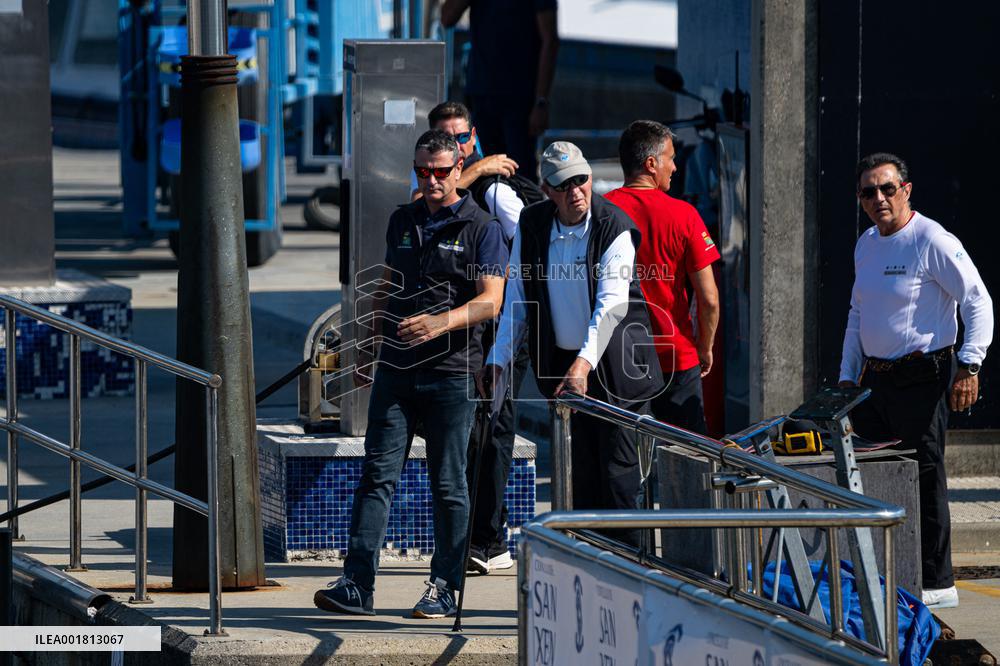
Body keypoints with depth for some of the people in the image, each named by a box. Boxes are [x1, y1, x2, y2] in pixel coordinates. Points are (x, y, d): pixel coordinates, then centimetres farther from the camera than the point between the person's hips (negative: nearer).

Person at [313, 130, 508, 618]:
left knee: (448, 485, 1)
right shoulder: (402, 222, 15)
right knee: (377, 474, -3)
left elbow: (490, 302, -11)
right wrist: (366, 346, 23)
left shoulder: (482, 229, -1)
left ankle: (445, 587, 9)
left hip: (451, 374, -4)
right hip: (396, 368, 4)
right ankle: (356, 585, -6)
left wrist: (441, 322, -27)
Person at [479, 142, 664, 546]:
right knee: (583, 464, 8)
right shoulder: (532, 225, 1)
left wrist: (585, 362, -34)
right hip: (564, 361, 4)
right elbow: (517, 299, 10)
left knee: (616, 463, -6)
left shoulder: (615, 228, -14)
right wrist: (497, 359, 4)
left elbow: (612, 303, -23)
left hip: (612, 361, -4)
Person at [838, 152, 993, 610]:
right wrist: (848, 376, 19)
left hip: (921, 378, -8)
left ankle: (936, 584, 0)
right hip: (875, 378, 8)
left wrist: (969, 367, -19)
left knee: (924, 480, -6)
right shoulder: (866, 245, 14)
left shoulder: (933, 241, -10)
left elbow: (978, 302, -11)